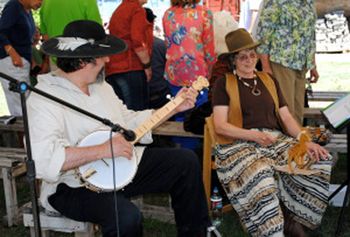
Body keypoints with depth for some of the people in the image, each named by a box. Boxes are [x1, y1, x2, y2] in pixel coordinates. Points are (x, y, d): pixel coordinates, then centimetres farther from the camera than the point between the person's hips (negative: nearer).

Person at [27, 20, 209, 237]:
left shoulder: (100, 85, 7)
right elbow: (42, 160, -35)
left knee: (187, 161, 4)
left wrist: (174, 107, 10)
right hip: (75, 186, -8)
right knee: (126, 217, -35)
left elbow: (130, 121, 16)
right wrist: (103, 150, -33)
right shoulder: (43, 100, -21)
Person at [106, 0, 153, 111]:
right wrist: (147, 66, -8)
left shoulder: (118, 10, 21)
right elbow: (138, 42, -16)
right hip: (131, 68, -8)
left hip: (113, 68, 8)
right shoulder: (137, 9, -4)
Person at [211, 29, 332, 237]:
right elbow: (220, 126, -2)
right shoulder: (224, 84, 7)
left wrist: (305, 140, -5)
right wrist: (255, 135, -15)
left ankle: (290, 219, -8)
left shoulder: (269, 81, 22)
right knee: (260, 176, -38)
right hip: (239, 144, -5)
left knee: (322, 160, -19)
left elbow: (287, 118, 15)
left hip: (276, 140, 5)